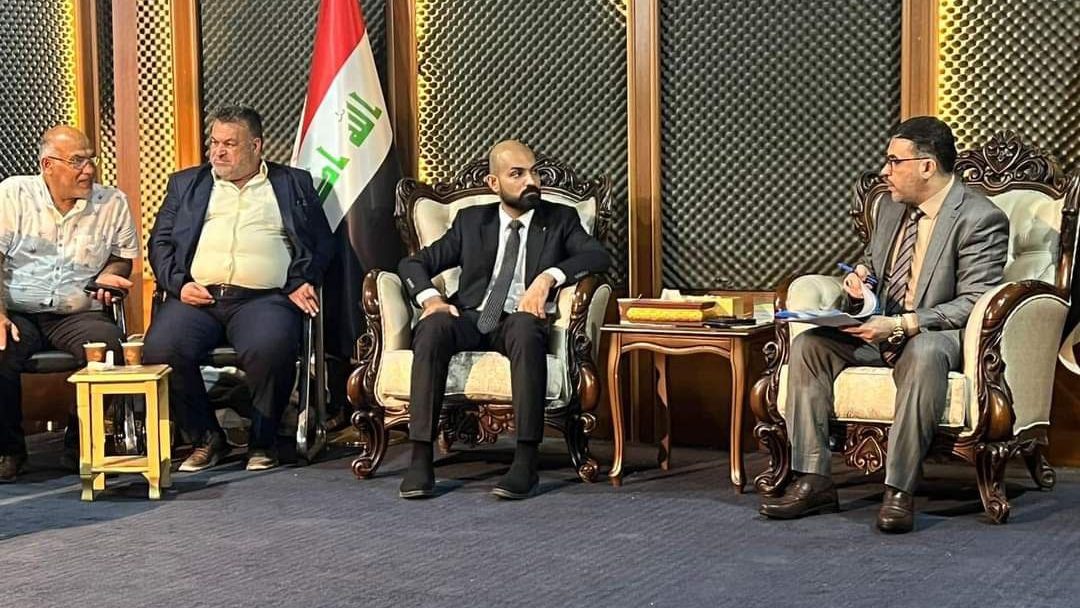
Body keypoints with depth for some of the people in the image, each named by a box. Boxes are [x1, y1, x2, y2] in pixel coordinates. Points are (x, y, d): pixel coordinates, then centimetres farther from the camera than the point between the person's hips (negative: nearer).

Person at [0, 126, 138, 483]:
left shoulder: (113, 203, 9)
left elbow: (123, 257, 22)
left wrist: (108, 275, -3)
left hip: (78, 315, 1)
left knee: (108, 345, -31)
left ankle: (82, 445, -8)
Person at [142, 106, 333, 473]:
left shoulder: (294, 184, 20)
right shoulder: (185, 184, 24)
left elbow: (320, 242, 15)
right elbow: (160, 242, 17)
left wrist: (303, 283, -3)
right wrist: (178, 283, -1)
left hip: (264, 298, -2)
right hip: (196, 295, 2)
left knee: (270, 349, -35)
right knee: (160, 349, -28)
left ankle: (263, 441, -9)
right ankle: (206, 438, -5)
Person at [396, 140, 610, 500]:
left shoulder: (560, 220, 14)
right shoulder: (471, 221, 19)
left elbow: (599, 256, -4)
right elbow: (413, 263, 16)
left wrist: (548, 277, -20)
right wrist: (430, 298, -6)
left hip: (521, 319, -2)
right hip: (471, 319, 2)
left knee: (525, 328, -39)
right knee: (432, 328, -33)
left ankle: (526, 462, -41)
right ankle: (421, 458, -34)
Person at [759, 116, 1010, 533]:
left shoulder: (980, 218, -12)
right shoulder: (890, 207, 12)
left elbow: (974, 303, -18)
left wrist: (901, 325, -27)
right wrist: (859, 279, -1)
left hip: (938, 336, -7)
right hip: (881, 331, 7)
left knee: (923, 354, -40)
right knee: (808, 344, -15)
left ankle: (899, 490, -35)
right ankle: (813, 481, -17)